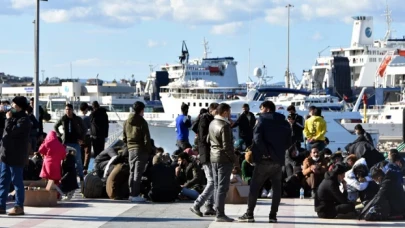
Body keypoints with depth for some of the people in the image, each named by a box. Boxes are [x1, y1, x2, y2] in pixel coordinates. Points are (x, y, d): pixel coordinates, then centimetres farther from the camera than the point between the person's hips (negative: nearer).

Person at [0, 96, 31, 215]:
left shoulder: (24, 120, -13)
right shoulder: (15, 117, 18)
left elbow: (11, 131, -24)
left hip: (15, 156, -10)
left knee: (17, 181, -3)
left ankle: (19, 207, 3)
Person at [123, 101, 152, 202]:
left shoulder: (127, 122, 8)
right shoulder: (142, 122, -11)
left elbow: (124, 138, 13)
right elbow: (146, 139, -12)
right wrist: (149, 151, -5)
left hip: (131, 149, 6)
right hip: (141, 150, -6)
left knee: (132, 172, 13)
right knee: (138, 173, -5)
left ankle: (132, 194, 16)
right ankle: (135, 195, -7)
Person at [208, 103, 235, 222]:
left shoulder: (212, 123, 8)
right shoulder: (224, 126, -18)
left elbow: (209, 139, 17)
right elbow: (227, 146, -19)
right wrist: (234, 158, -9)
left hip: (213, 158, 9)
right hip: (224, 159, -9)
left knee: (217, 186, 13)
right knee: (222, 187, -6)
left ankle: (218, 212, 17)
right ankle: (220, 215, -6)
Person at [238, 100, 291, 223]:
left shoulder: (263, 120, -4)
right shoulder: (285, 123, 11)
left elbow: (257, 138, -16)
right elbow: (288, 142, 11)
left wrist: (265, 152, -11)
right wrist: (279, 150, 12)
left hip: (265, 160, -4)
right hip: (279, 160, 5)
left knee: (254, 187, 3)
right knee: (277, 188, 9)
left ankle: (249, 214, 3)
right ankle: (273, 215, 7)